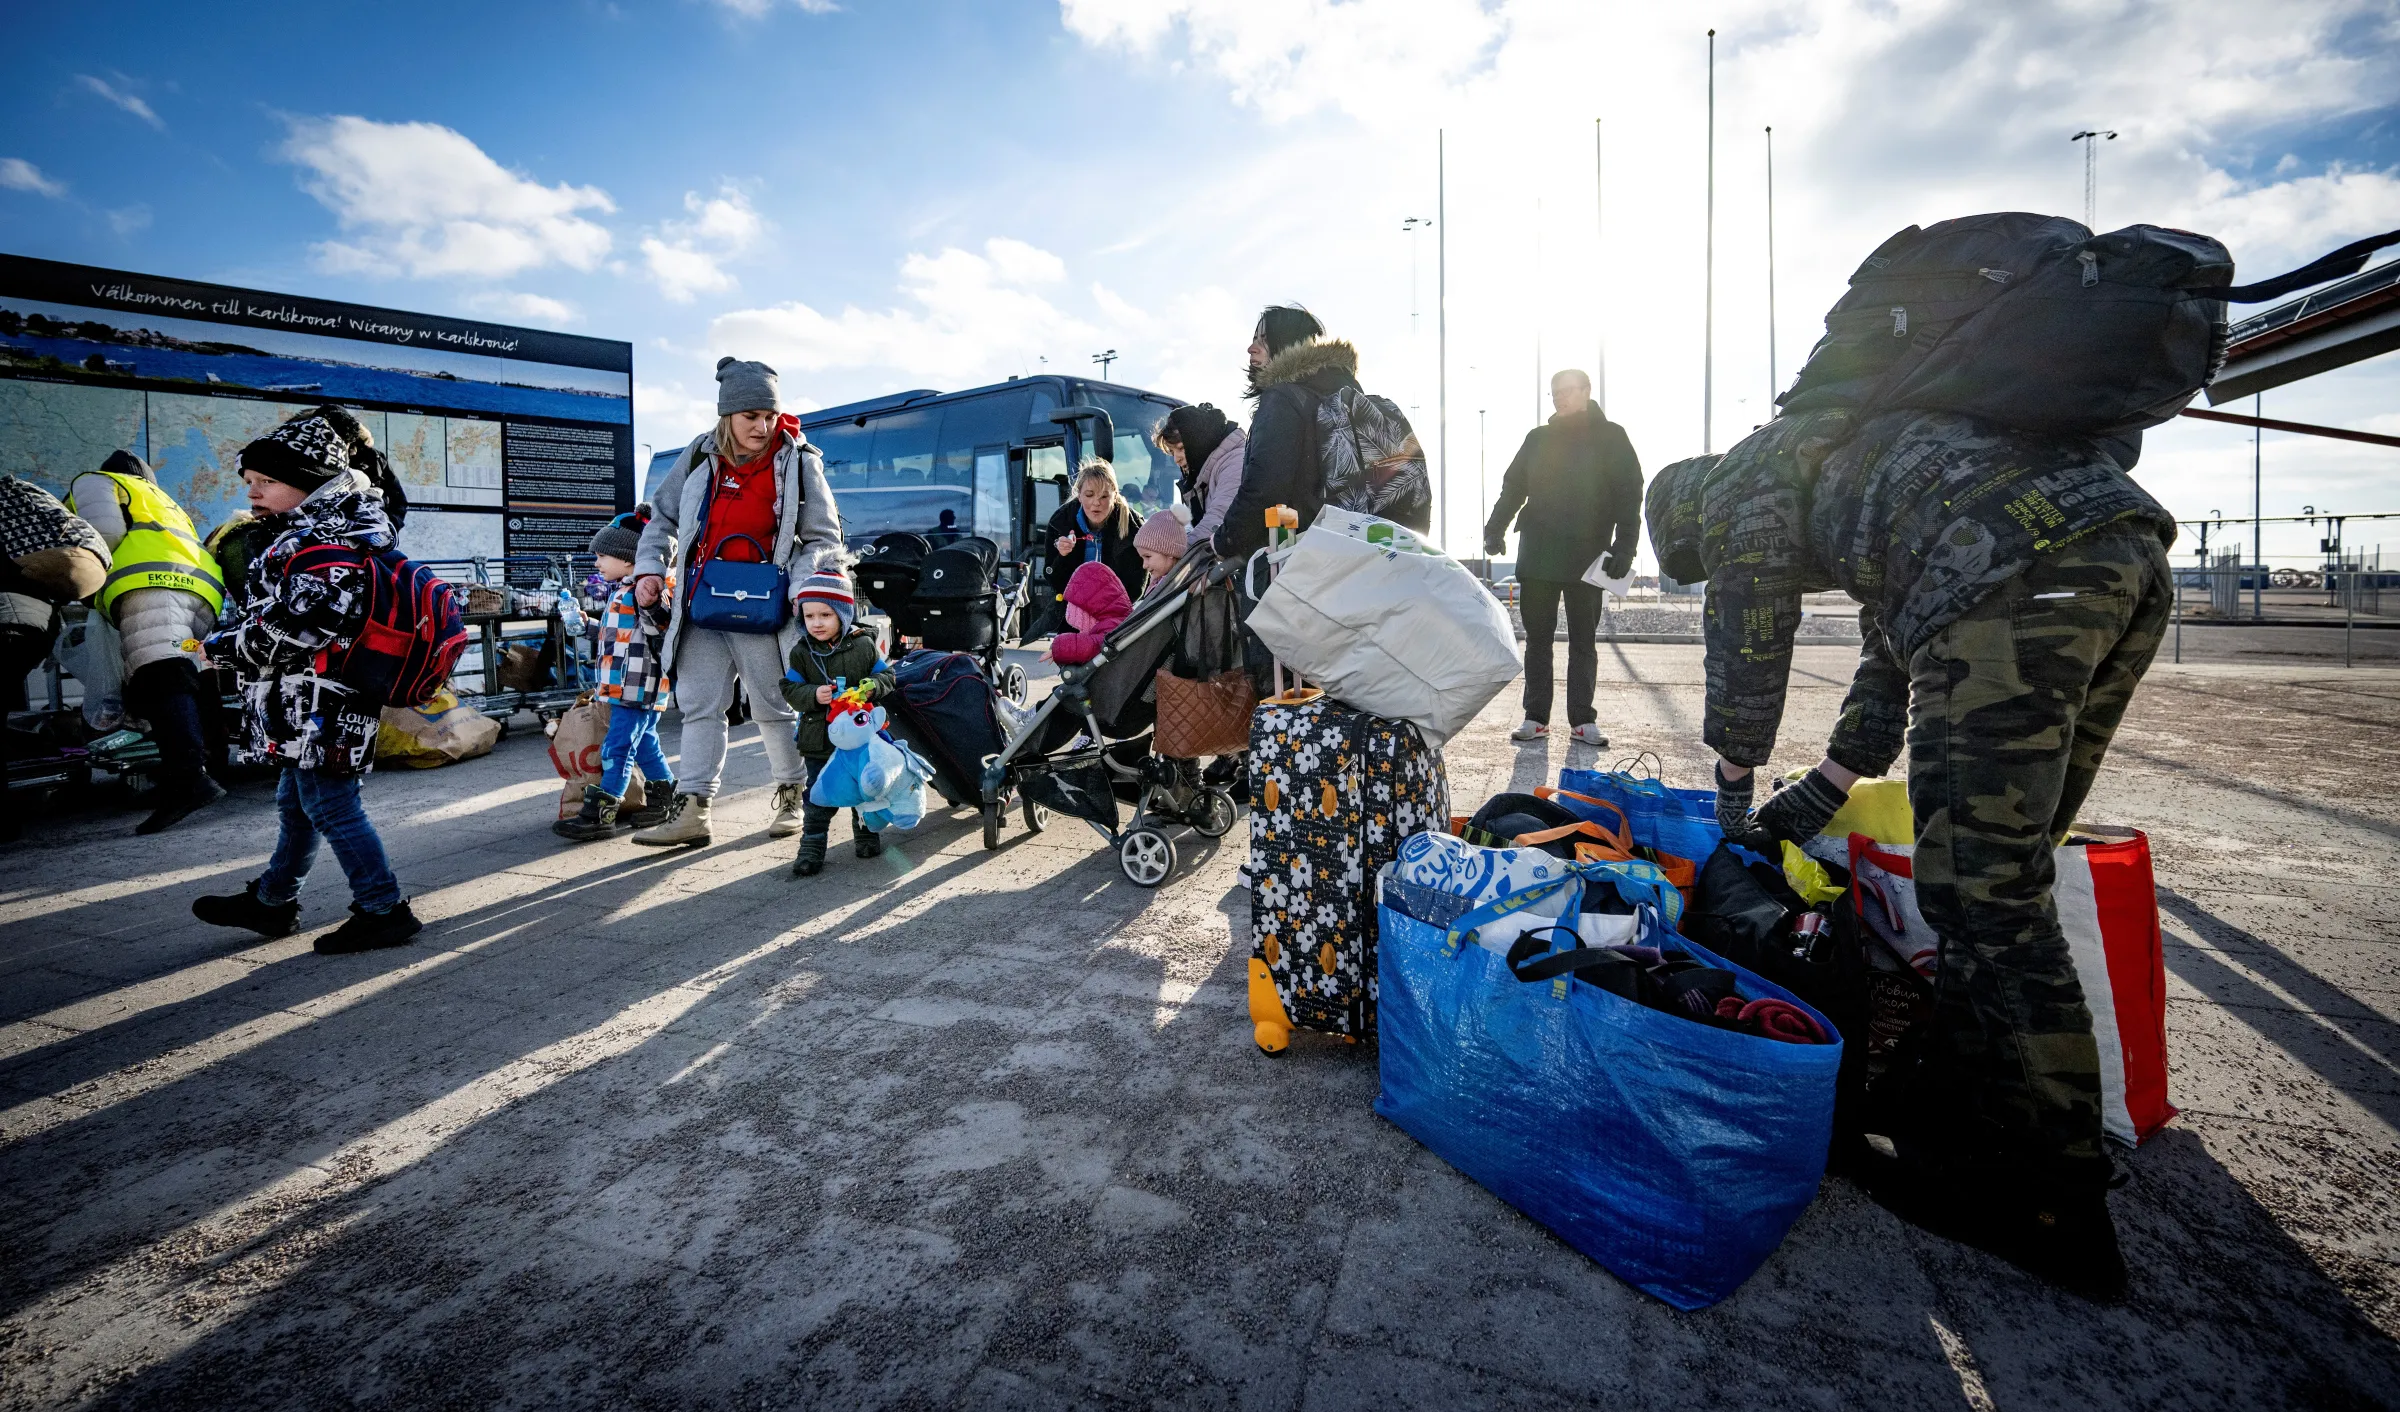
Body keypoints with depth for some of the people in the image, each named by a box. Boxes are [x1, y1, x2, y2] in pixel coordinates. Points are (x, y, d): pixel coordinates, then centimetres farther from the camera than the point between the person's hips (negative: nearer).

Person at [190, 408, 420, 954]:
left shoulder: (320, 541, -17)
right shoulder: (339, 527, 16)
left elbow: (294, 627, -24)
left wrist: (220, 646, -10)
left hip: (319, 702, -11)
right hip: (314, 703, 11)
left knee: (329, 805, -5)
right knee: (295, 803, 20)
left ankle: (384, 910, 1)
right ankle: (270, 902, 35)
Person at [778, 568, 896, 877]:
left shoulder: (864, 645, -4)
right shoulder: (801, 653, -2)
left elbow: (886, 675, 1)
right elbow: (790, 689, -3)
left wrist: (873, 685, -20)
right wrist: (813, 695, -22)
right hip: (819, 738, 0)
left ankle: (866, 833, 33)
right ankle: (812, 846, 11)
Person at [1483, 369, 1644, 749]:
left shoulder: (1610, 438, 3)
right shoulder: (1538, 438, 12)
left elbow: (1629, 494, -2)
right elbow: (1513, 486, 11)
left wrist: (1625, 546, -13)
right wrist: (1495, 528, -4)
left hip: (1586, 556, -3)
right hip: (1537, 556, 3)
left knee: (1584, 641, 5)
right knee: (1537, 637, 5)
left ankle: (1583, 719, 11)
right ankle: (1536, 717, 11)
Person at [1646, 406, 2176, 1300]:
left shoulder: (1741, 484, 13)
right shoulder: (1866, 488, 38)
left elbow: (1747, 657, 11)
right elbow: (1888, 670, 37)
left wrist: (1734, 797, 23)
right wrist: (1813, 801, 39)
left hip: (2016, 578, -10)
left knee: (1983, 898, -5)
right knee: (2003, 874, 16)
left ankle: (2046, 1205, 5)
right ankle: (1963, 1120, 27)